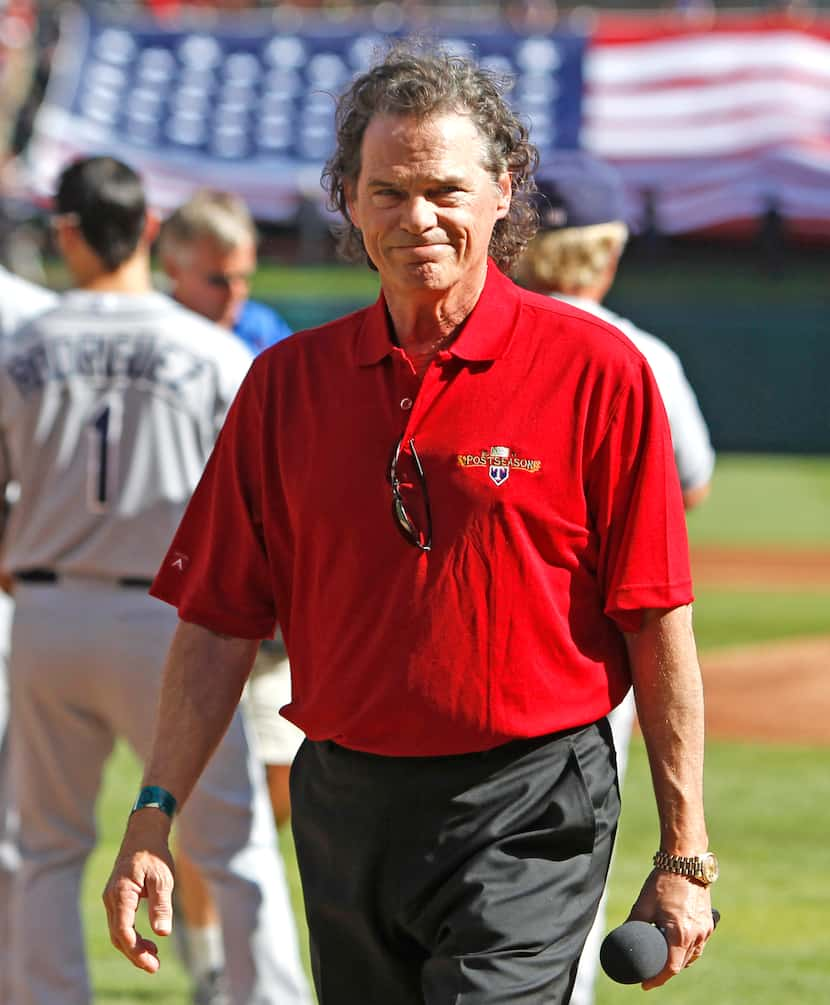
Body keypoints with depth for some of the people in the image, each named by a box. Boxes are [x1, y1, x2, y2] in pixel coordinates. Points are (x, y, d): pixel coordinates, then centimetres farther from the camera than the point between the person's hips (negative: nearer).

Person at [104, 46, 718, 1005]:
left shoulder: (596, 370, -4)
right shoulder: (288, 381, 7)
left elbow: (657, 624, -4)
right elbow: (220, 621, 7)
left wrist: (684, 854, -5)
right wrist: (153, 817, -1)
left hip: (524, 818, -5)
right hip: (344, 809, 5)